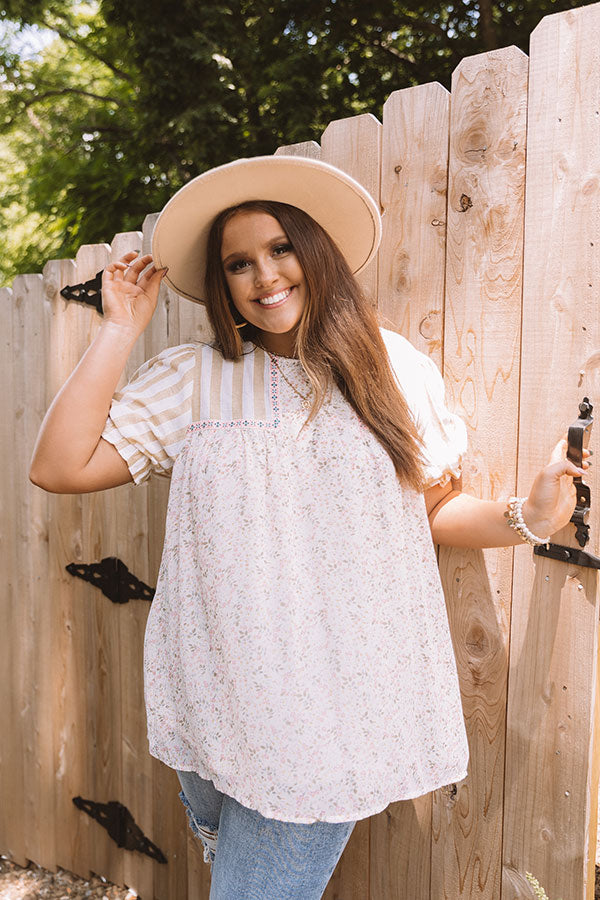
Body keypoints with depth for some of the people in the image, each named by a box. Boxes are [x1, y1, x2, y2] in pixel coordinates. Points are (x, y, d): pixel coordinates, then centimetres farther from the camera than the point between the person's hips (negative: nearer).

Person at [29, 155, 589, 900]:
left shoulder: (396, 369, 2)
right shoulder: (191, 380, 1)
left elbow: (436, 509, 8)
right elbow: (58, 466, -6)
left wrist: (527, 517, -11)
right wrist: (120, 330, -3)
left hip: (333, 706, -1)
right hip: (216, 702, 2)